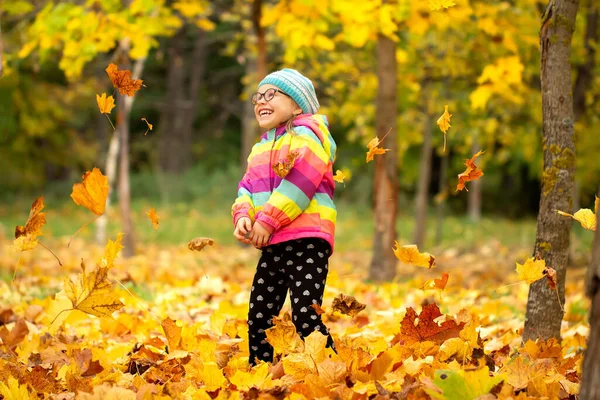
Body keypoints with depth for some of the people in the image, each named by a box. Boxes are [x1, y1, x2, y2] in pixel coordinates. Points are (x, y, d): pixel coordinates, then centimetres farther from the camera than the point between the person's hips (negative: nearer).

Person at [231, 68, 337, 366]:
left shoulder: (306, 133, -3)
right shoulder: (261, 147, 23)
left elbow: (300, 181, -16)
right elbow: (247, 186, 17)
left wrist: (268, 220, -18)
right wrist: (243, 215, -6)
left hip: (306, 241, -9)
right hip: (272, 245, 9)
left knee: (306, 317, -16)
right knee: (259, 319, 10)